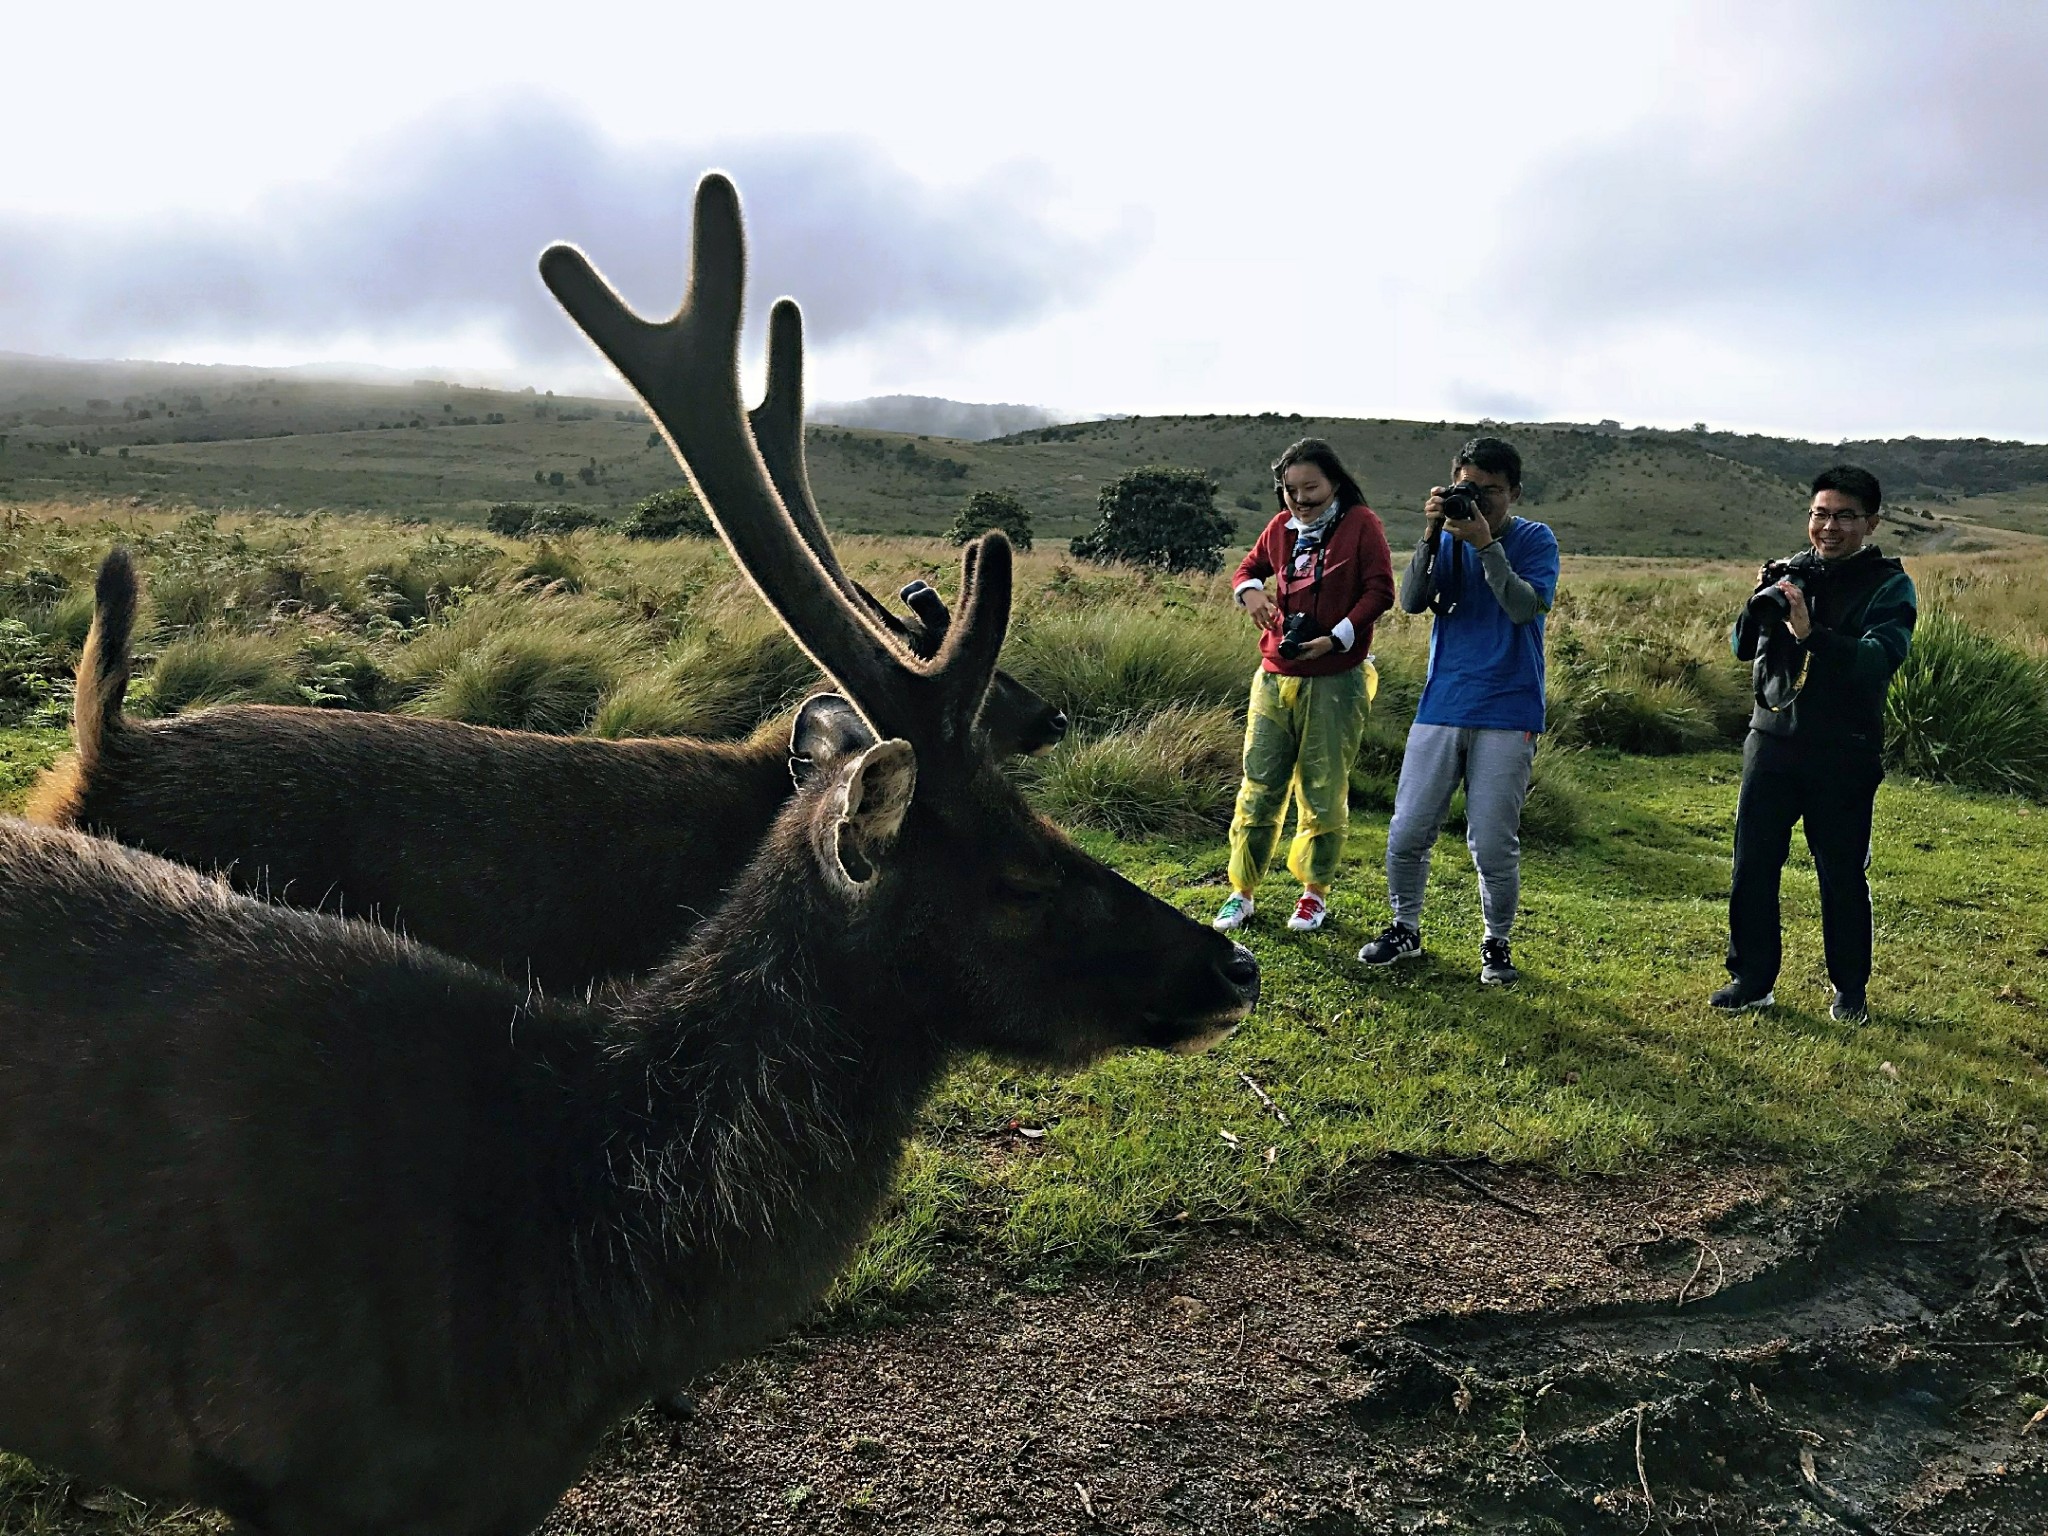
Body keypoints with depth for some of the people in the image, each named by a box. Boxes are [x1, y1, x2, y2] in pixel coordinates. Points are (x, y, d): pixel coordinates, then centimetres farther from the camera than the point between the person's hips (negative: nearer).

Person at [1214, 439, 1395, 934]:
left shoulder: (1361, 524, -4)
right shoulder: (1281, 527, 9)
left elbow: (1380, 592, -9)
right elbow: (1249, 568, 23)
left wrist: (1336, 638, -20)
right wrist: (1250, 592, -2)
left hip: (1335, 682, -4)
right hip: (1274, 678, 4)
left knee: (1323, 791, 4)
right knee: (1259, 786, 5)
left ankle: (1315, 892, 19)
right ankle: (1241, 892, 14)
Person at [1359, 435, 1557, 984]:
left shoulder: (1535, 540, 0)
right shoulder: (1448, 537, 8)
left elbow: (1526, 608, -16)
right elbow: (1412, 601, -6)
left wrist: (1486, 544, -21)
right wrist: (1431, 535, -16)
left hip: (1507, 716, -3)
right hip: (1441, 707, 3)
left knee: (1493, 845, -1)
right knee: (1407, 834, 1)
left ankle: (1497, 943, 20)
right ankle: (1404, 929, 23)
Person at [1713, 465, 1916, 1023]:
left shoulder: (1889, 586, -3)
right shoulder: (1791, 573, 8)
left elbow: (1880, 659, -19)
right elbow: (1743, 647, 3)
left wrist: (1812, 634, -33)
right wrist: (1762, 600, -16)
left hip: (1844, 753, -3)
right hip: (1772, 740, 3)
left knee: (1843, 873, 6)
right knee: (1752, 865, 4)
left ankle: (1850, 990, 20)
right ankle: (1752, 980, 15)